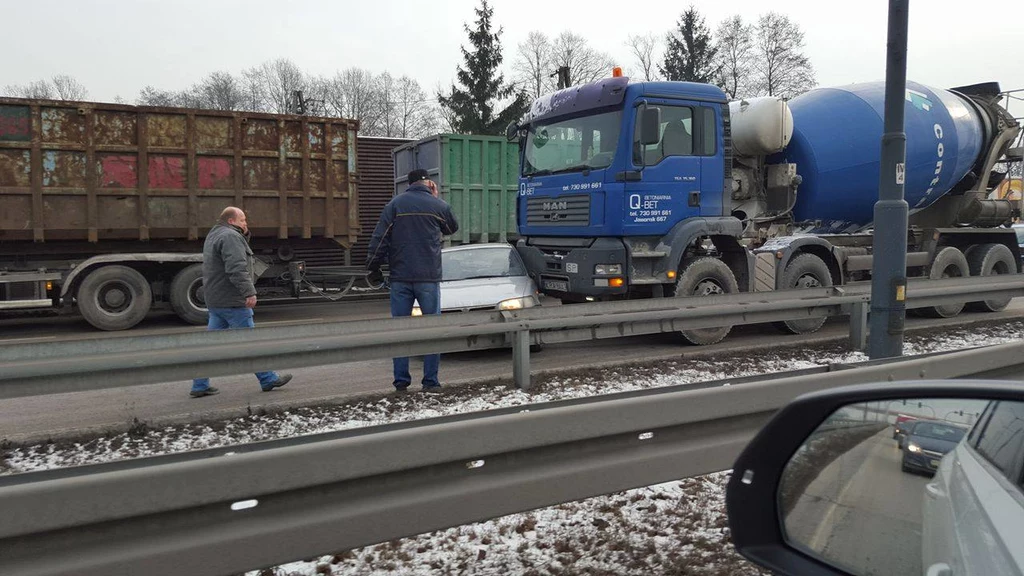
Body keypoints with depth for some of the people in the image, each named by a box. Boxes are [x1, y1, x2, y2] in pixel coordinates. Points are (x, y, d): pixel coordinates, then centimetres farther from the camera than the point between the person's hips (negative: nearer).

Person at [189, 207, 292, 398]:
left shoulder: (214, 236, 20)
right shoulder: (230, 236, -14)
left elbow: (241, 248, 24)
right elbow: (236, 268, -24)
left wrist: (244, 233, 11)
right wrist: (249, 292, -27)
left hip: (215, 300, 10)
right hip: (232, 301, -10)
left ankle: (199, 386, 11)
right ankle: (268, 380, 6)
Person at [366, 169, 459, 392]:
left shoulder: (394, 204, 2)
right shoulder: (439, 206, 1)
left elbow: (379, 238, -2)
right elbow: (452, 228, 21)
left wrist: (374, 267, 6)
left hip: (400, 277, 1)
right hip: (429, 277, -1)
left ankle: (401, 380, 8)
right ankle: (430, 380, 5)